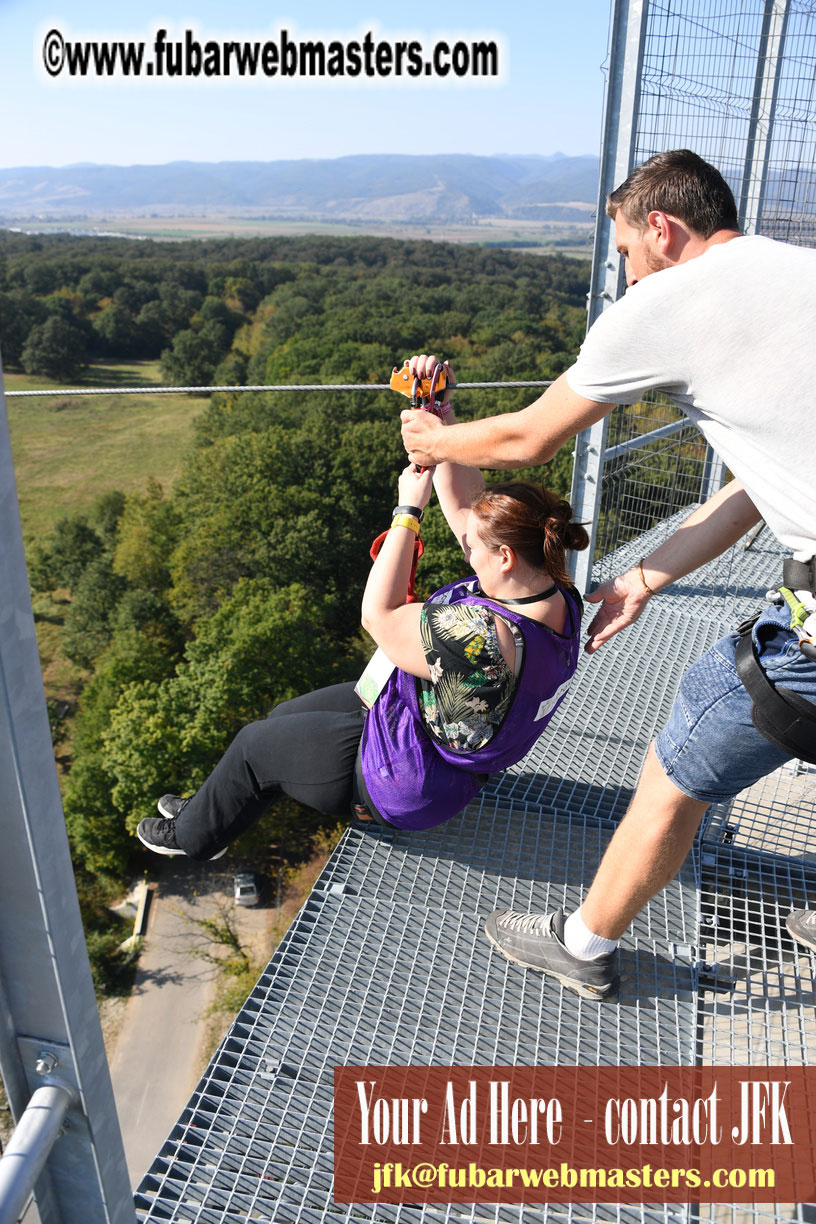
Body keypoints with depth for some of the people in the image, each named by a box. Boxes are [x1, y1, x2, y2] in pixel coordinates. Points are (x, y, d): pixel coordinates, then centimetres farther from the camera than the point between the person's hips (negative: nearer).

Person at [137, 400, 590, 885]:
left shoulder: (480, 637, -40)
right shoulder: (552, 590, -12)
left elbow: (378, 614, -28)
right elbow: (464, 504, -7)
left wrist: (409, 509, -24)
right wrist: (441, 418, -15)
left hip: (406, 789, -9)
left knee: (255, 744, 12)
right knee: (284, 716, 23)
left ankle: (194, 835, 40)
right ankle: (212, 807, 46)